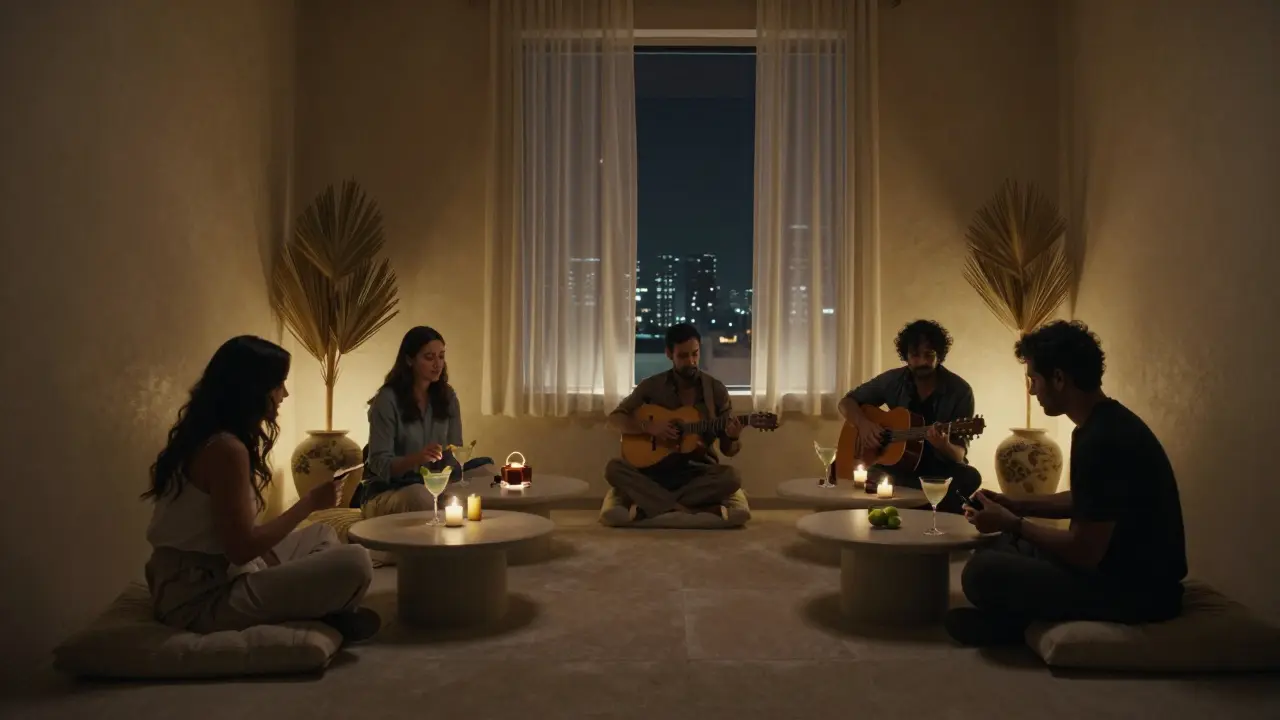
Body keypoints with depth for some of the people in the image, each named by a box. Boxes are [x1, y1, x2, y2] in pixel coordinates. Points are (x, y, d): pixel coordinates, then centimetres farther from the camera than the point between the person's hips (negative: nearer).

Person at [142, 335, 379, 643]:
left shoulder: (206, 435, 10)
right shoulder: (226, 447, -21)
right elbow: (242, 548, -22)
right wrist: (310, 502, -12)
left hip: (201, 577, 11)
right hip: (204, 598, -10)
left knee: (321, 535, 23)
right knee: (354, 563, -21)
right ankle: (324, 619, 8)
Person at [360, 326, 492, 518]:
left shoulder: (447, 396, 3)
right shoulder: (388, 400, -13)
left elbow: (454, 454, 1)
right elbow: (378, 464, -16)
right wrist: (416, 458, -35)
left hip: (434, 486, 5)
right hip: (385, 493, -5)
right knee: (420, 494, -37)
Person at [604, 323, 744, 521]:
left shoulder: (716, 390, 1)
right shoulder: (651, 386, 2)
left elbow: (728, 450, 4)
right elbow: (615, 419, 2)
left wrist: (733, 439, -21)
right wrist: (648, 426, -15)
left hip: (698, 472, 0)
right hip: (656, 470, 0)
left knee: (730, 478, -32)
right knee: (614, 468, -28)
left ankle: (648, 505, -29)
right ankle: (695, 511, -35)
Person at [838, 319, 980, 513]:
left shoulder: (960, 391, -8)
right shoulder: (893, 380, -1)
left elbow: (959, 455, -10)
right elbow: (847, 402, 10)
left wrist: (944, 446, -35)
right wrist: (863, 423, -12)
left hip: (941, 468, -1)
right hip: (898, 465, 1)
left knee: (969, 478, -35)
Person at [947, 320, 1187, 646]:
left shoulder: (1101, 442, -27)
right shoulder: (1108, 421, 6)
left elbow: (1084, 553, -25)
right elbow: (1084, 502, 21)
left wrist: (1013, 524, -12)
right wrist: (1017, 506, 11)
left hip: (1135, 589, -10)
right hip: (1128, 568, 10)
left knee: (982, 571, -20)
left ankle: (1010, 624, 7)